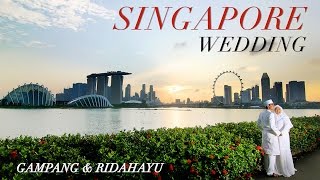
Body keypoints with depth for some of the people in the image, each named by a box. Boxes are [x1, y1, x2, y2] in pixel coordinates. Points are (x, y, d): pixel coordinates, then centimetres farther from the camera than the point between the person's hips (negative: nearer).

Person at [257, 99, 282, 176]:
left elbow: (259, 124, 15)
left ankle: (267, 169, 29)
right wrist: (278, 133, -10)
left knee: (267, 152, 18)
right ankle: (271, 172, 6)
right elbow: (272, 127, -25)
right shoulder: (271, 114, -20)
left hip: (265, 135, 9)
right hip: (271, 135, -9)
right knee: (272, 153, 0)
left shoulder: (261, 113, 6)